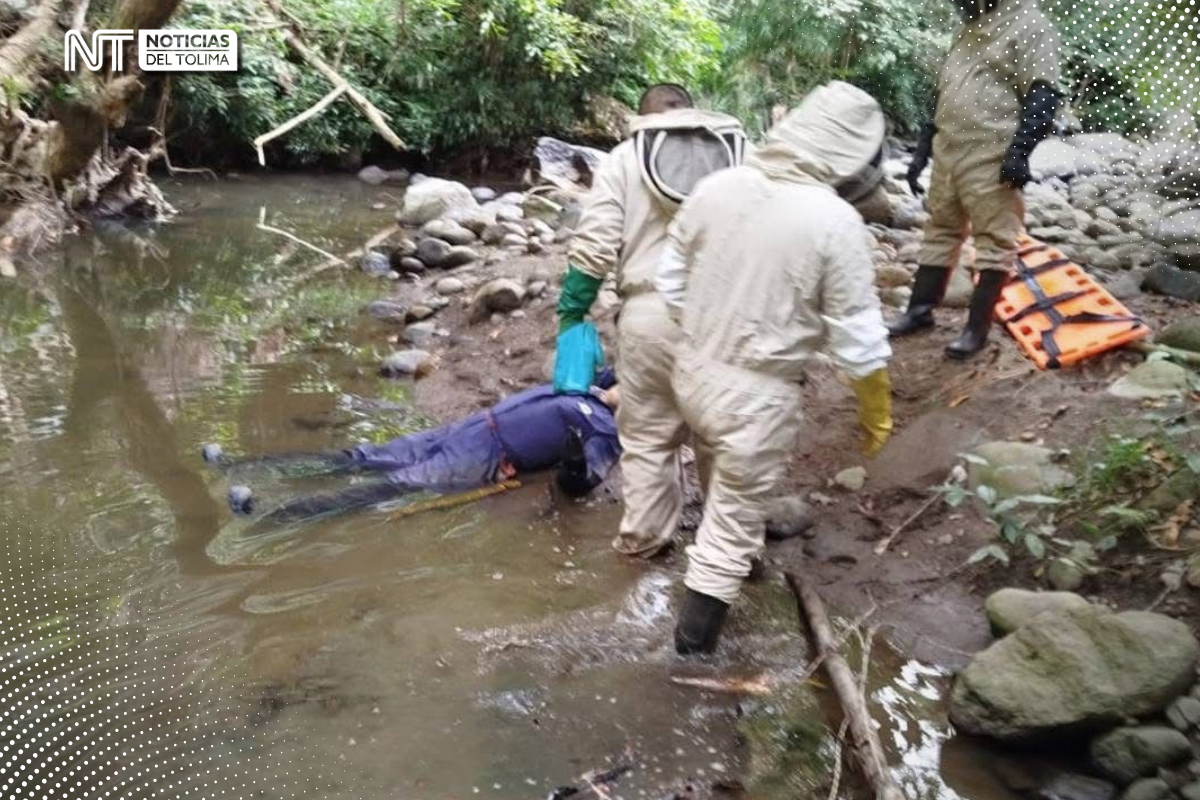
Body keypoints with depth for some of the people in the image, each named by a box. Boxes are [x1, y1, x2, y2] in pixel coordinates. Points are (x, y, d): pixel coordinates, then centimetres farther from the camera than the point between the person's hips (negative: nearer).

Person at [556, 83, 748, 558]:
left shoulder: (623, 159, 11)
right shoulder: (741, 149, 16)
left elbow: (594, 247, 0)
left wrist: (571, 313, 6)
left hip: (652, 312, -1)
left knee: (648, 432, 14)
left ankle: (643, 536, 25)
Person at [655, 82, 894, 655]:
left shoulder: (715, 187, -5)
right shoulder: (835, 222, -19)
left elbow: (671, 280, 5)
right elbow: (858, 339, -14)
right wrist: (877, 413, 1)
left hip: (693, 372, 6)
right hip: (758, 395, -6)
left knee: (732, 492, 32)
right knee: (734, 523, 12)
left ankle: (741, 542, 58)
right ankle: (694, 640, 25)